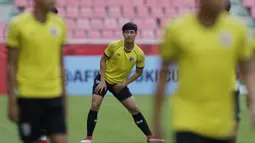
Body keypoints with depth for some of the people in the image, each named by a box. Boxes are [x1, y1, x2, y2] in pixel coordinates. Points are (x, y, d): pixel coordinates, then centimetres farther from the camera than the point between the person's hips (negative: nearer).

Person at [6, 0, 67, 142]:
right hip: (28, 96, -3)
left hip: (54, 95, 3)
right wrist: (12, 101, -5)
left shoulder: (59, 24, 6)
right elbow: (12, 65, -2)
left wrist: (64, 96, 13)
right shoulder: (18, 25, -5)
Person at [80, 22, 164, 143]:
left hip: (120, 83, 2)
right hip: (104, 79, -1)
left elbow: (139, 72, 1)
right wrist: (103, 80, -13)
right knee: (95, 105, -15)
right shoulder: (114, 46, -17)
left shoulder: (139, 54, -14)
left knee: (134, 109, -1)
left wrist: (124, 83, -9)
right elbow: (103, 61, -5)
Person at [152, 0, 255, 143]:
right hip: (188, 122, -3)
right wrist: (156, 118, 5)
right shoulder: (177, 29, -7)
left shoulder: (236, 29, -1)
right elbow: (163, 73, 2)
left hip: (222, 125, 3)